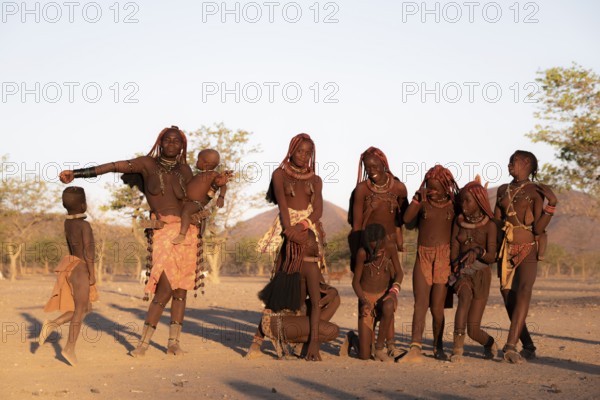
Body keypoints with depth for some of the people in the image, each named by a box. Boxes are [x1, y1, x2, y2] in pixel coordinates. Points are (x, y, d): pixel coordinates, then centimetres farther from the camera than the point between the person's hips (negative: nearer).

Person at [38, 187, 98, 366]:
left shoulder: (67, 222, 7)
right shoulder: (85, 225, -16)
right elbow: (88, 252, -18)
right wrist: (92, 274, -13)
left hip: (71, 267, 8)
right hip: (81, 270, -8)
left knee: (85, 308, 16)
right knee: (79, 310, -1)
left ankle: (53, 323, 4)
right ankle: (70, 348, 0)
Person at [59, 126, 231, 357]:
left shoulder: (184, 170, 11)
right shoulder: (148, 164, 2)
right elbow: (113, 166, -6)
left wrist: (216, 186, 2)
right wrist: (76, 173, -11)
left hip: (187, 232, 4)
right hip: (163, 231, -4)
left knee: (181, 288, 2)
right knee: (166, 288, -15)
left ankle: (174, 342, 11)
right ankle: (144, 342, -2)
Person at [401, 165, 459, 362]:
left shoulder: (453, 205, 5)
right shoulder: (423, 202, 6)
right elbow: (407, 218, -11)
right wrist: (418, 196, -14)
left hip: (444, 257, -1)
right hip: (423, 257, 1)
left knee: (437, 306, 0)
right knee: (420, 303, -10)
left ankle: (438, 347, 15)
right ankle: (415, 348, -19)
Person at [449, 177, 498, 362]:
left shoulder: (489, 225, -4)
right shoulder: (459, 221, 5)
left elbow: (492, 257, -13)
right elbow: (454, 250, -1)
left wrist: (477, 251, -33)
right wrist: (459, 272, -16)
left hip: (481, 276, -2)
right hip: (462, 274, 2)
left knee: (473, 330, -6)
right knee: (465, 297, -36)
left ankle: (490, 343, 30)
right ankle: (457, 349, -35)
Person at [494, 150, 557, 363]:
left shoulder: (535, 191, -1)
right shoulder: (503, 190, 14)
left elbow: (538, 228, -9)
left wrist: (552, 204, -17)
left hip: (527, 250, -5)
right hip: (505, 250, 5)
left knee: (524, 291, -25)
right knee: (508, 298, 1)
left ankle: (510, 346, -35)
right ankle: (528, 347, 14)